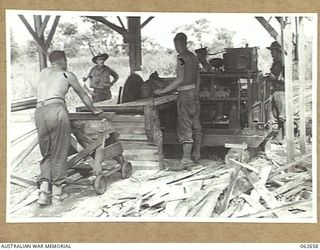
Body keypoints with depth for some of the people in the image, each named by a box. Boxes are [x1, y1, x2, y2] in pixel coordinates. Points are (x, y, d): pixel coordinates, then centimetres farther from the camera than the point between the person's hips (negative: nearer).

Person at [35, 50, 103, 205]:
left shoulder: (44, 72, 26)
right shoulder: (68, 75, 15)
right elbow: (83, 95, 26)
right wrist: (93, 110, 42)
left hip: (39, 112, 4)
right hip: (56, 110, -4)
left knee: (46, 154, 13)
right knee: (59, 152, 6)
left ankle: (44, 183, -5)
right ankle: (57, 188, 10)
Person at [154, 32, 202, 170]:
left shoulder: (181, 57, -13)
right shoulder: (193, 56, 12)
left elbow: (180, 79, -21)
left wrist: (163, 90, -17)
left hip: (185, 94, -8)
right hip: (194, 93, 8)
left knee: (185, 128, -9)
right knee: (195, 125, 14)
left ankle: (186, 159, -13)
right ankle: (196, 155, 24)